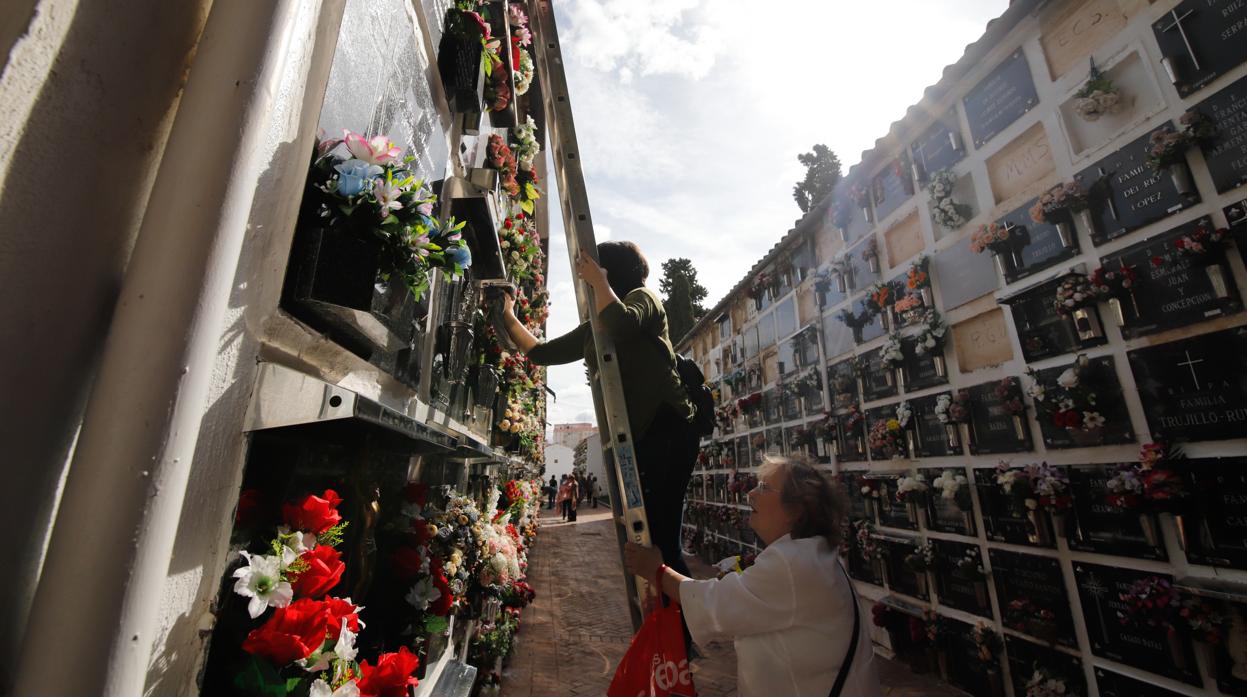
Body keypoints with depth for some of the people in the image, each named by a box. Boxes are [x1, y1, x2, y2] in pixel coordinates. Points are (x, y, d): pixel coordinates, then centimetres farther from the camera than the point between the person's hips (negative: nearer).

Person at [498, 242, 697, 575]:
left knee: (660, 538, -13)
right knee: (645, 537, 8)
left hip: (666, 428, -8)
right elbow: (541, 352, 26)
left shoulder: (642, 297, 4)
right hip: (633, 435, 8)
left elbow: (622, 325, -21)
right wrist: (508, 318, 26)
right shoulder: (593, 328, 22)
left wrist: (598, 281, -7)